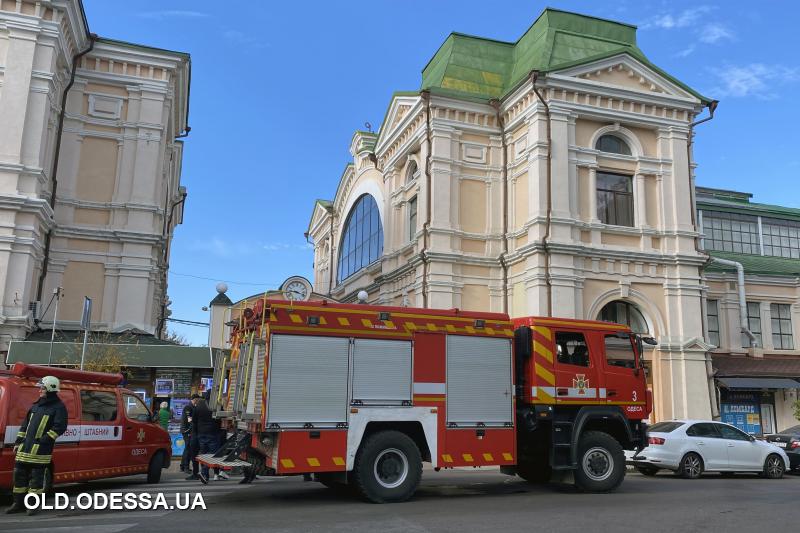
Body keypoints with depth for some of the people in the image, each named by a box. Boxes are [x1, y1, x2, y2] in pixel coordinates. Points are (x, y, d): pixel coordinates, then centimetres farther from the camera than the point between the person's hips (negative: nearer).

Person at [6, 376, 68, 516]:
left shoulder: (58, 407, -5)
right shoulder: (36, 405, 18)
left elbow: (60, 427, -13)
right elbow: (25, 424, 22)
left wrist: (45, 439, -19)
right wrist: (18, 441, 17)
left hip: (40, 449, -7)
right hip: (25, 447, 7)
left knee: (36, 477, -1)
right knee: (19, 474, 10)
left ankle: (33, 505, 9)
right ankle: (19, 504, 21)